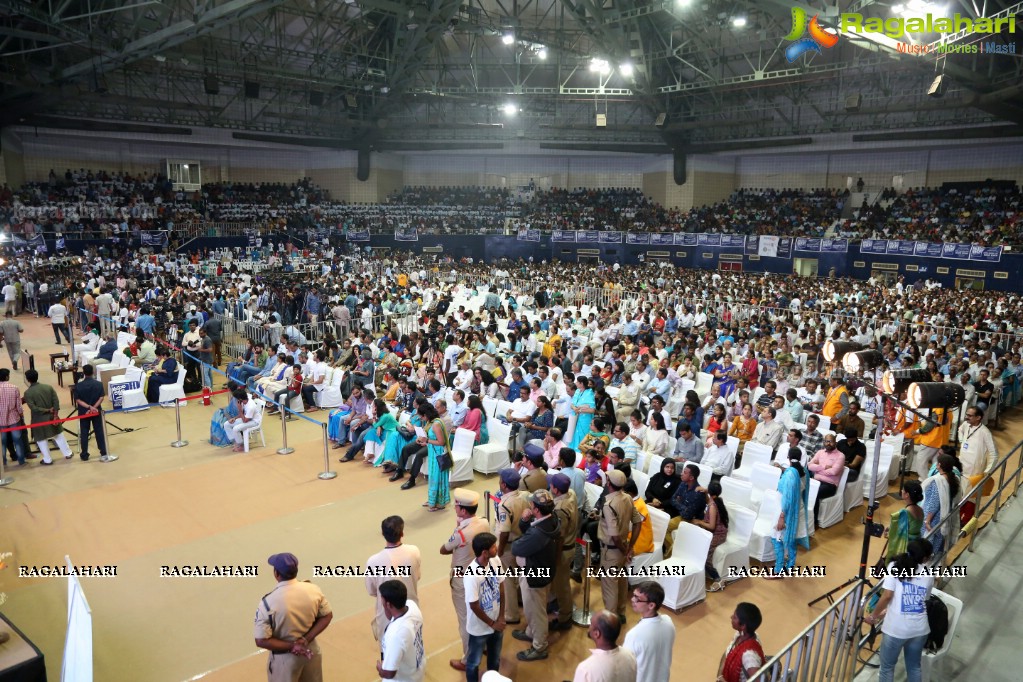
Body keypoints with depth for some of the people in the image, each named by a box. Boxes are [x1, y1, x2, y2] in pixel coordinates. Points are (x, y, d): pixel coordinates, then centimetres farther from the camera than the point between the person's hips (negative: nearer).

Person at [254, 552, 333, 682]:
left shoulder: (268, 602, -24)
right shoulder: (313, 589, -13)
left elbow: (261, 641, -22)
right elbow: (327, 616, -5)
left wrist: (291, 647, -17)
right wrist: (306, 640, -10)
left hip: (285, 658, -3)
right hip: (311, 651, 3)